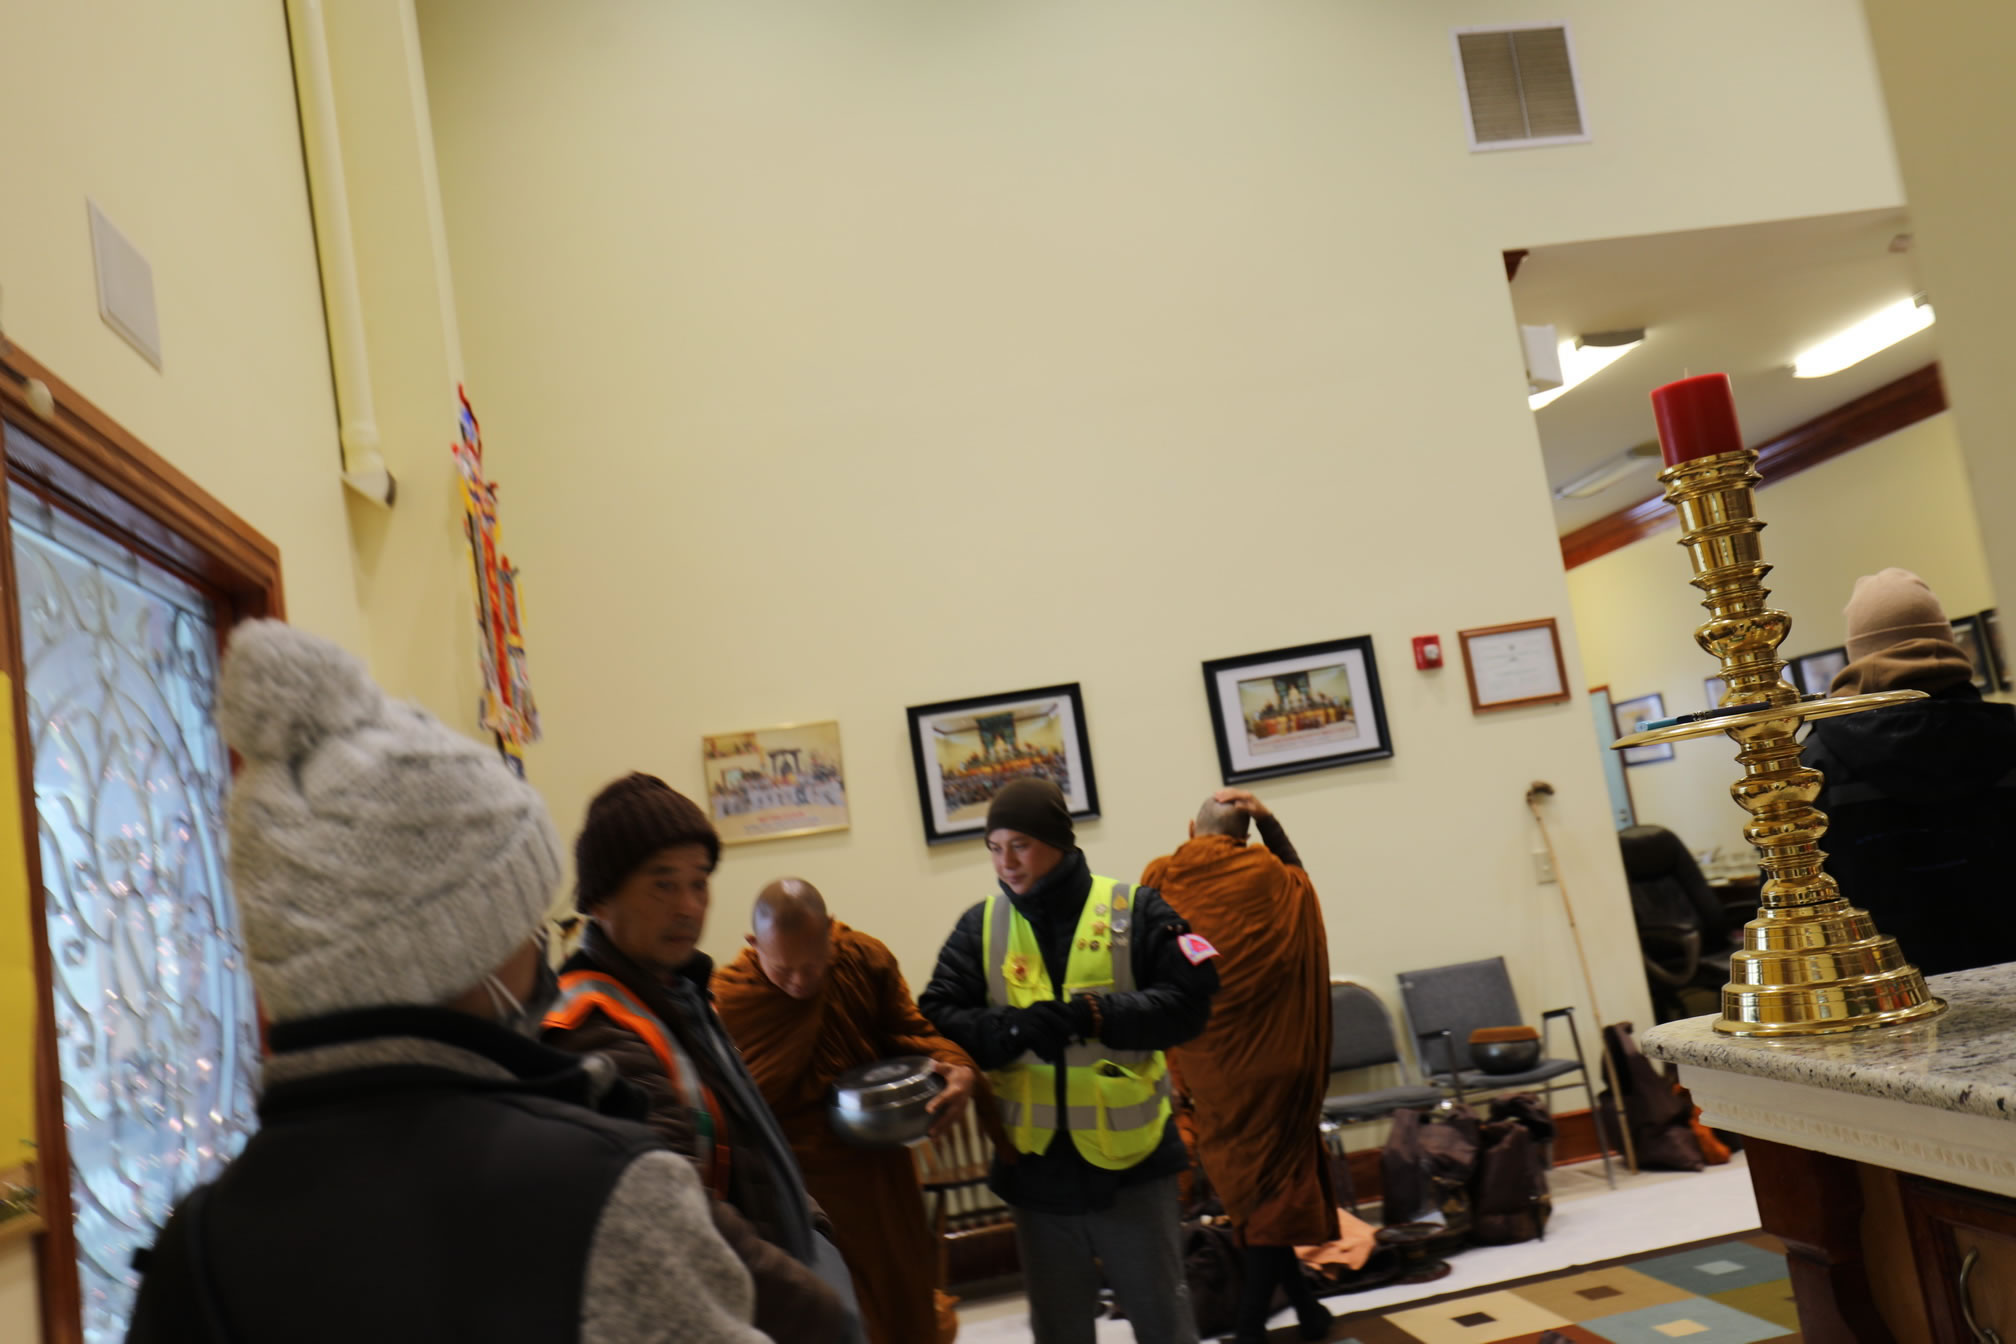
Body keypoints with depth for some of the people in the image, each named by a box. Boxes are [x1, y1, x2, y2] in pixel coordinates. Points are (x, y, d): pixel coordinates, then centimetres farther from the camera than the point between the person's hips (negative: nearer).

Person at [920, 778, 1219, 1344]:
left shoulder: (1134, 909, -6)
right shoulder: (980, 926, 1)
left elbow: (1187, 1001, -11)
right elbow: (937, 1018, -6)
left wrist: (1093, 1015, -23)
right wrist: (1013, 1027, -25)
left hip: (1131, 1159, -2)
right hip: (1036, 1166, 3)